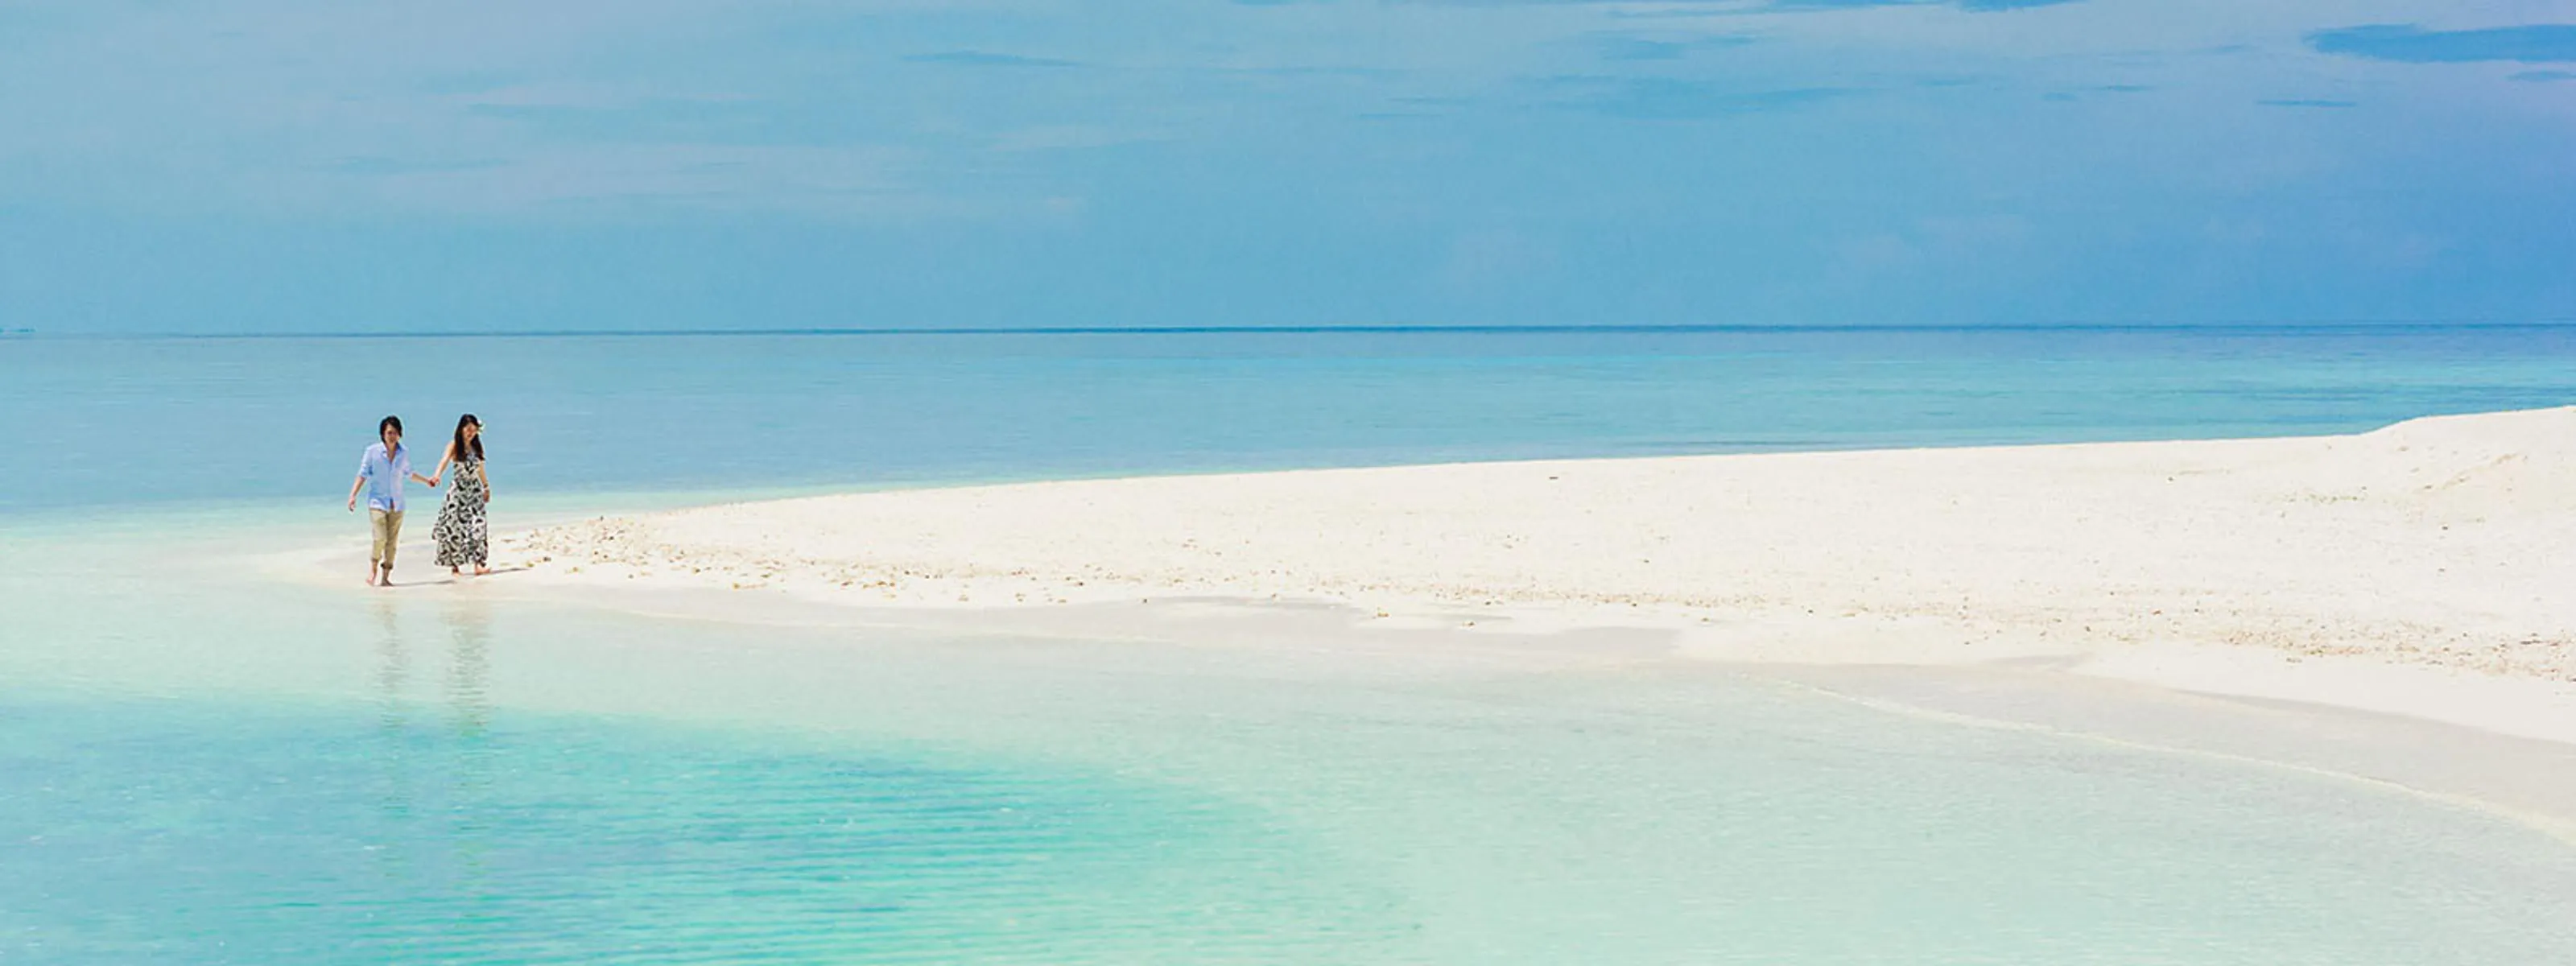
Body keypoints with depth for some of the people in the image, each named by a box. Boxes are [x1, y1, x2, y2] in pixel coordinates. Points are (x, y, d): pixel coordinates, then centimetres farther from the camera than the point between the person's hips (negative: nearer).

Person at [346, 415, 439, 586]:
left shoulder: (404, 453, 6)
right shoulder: (373, 451, -3)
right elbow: (363, 475, -1)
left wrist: (426, 481, 25)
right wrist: (353, 495, -9)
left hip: (396, 505, 3)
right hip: (377, 502, -3)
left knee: (392, 542, 0)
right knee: (380, 538, -16)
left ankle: (385, 577, 7)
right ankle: (372, 572, 2)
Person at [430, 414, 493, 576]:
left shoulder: (476, 447, 10)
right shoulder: (454, 445, -6)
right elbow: (445, 460, -25)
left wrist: (486, 487, 30)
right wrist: (437, 475, -43)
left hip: (475, 490, 4)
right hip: (458, 490, -4)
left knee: (478, 525, -9)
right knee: (455, 527, 1)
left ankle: (478, 564, -15)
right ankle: (453, 564, 12)